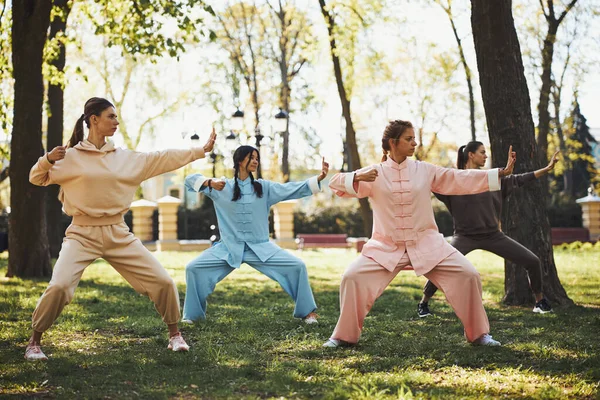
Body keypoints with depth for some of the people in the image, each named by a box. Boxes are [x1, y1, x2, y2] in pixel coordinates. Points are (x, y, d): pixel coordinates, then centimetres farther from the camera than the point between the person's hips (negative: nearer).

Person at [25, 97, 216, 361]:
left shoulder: (126, 158, 7)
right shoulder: (70, 156, -1)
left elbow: (163, 159, 8)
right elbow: (37, 179, 5)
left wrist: (202, 150, 6)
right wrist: (48, 159, -16)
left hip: (119, 235, 4)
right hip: (83, 234, -3)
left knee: (163, 282, -1)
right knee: (59, 286, -22)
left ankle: (174, 334, 21)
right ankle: (34, 341, 1)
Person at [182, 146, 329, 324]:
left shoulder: (264, 187, 4)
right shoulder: (222, 187, 0)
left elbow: (293, 189, -2)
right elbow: (190, 180, -2)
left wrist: (319, 178, -14)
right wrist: (209, 182, -23)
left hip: (260, 247, 1)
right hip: (229, 247, -1)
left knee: (297, 266, -10)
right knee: (193, 268, -13)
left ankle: (307, 311, 9)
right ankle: (193, 314, 7)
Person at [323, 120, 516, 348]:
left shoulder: (425, 171, 3)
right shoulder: (374, 175, -3)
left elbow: (462, 179, 1)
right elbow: (336, 184, -10)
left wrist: (500, 174, -6)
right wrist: (357, 178, -31)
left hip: (426, 244, 2)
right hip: (386, 246, -2)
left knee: (467, 276, -8)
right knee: (353, 278, -17)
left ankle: (478, 334, 10)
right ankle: (344, 336, 3)